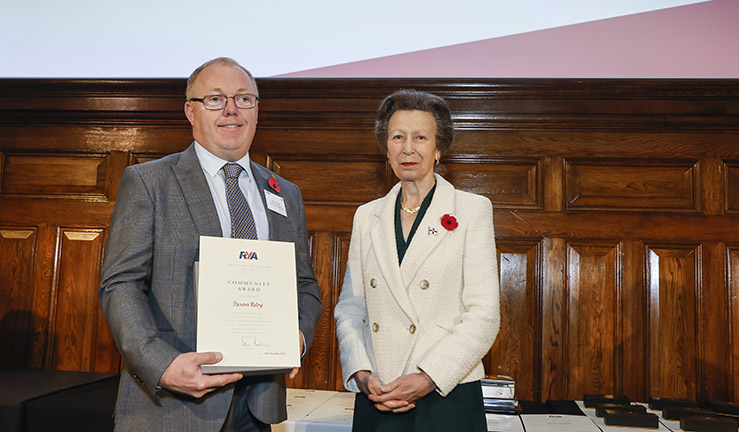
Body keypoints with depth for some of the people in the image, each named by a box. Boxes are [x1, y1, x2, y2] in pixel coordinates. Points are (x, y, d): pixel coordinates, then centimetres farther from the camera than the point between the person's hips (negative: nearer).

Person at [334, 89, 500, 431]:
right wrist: (361, 374, -5)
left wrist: (428, 378, -14)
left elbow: (484, 315, -7)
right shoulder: (366, 217, 9)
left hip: (448, 398, -2)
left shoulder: (473, 210, -1)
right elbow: (349, 309, 9)